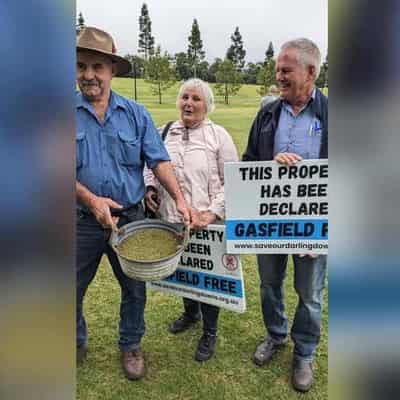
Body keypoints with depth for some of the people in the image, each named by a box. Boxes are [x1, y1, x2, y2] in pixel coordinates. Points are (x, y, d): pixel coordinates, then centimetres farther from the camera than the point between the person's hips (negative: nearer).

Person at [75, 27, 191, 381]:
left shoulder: (135, 114, 0)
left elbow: (159, 161, -3)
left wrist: (179, 198, -17)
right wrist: (90, 199, -21)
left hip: (130, 217, 1)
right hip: (82, 220, 0)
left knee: (135, 289, 15)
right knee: (73, 291, 16)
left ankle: (131, 346, 39)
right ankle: (77, 344, 43)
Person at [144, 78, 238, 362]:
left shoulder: (218, 135, -6)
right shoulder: (166, 133, 5)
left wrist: (214, 212, -18)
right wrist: (150, 187, -2)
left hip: (207, 224, -4)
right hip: (172, 220, 4)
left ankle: (210, 332, 33)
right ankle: (190, 312, 51)